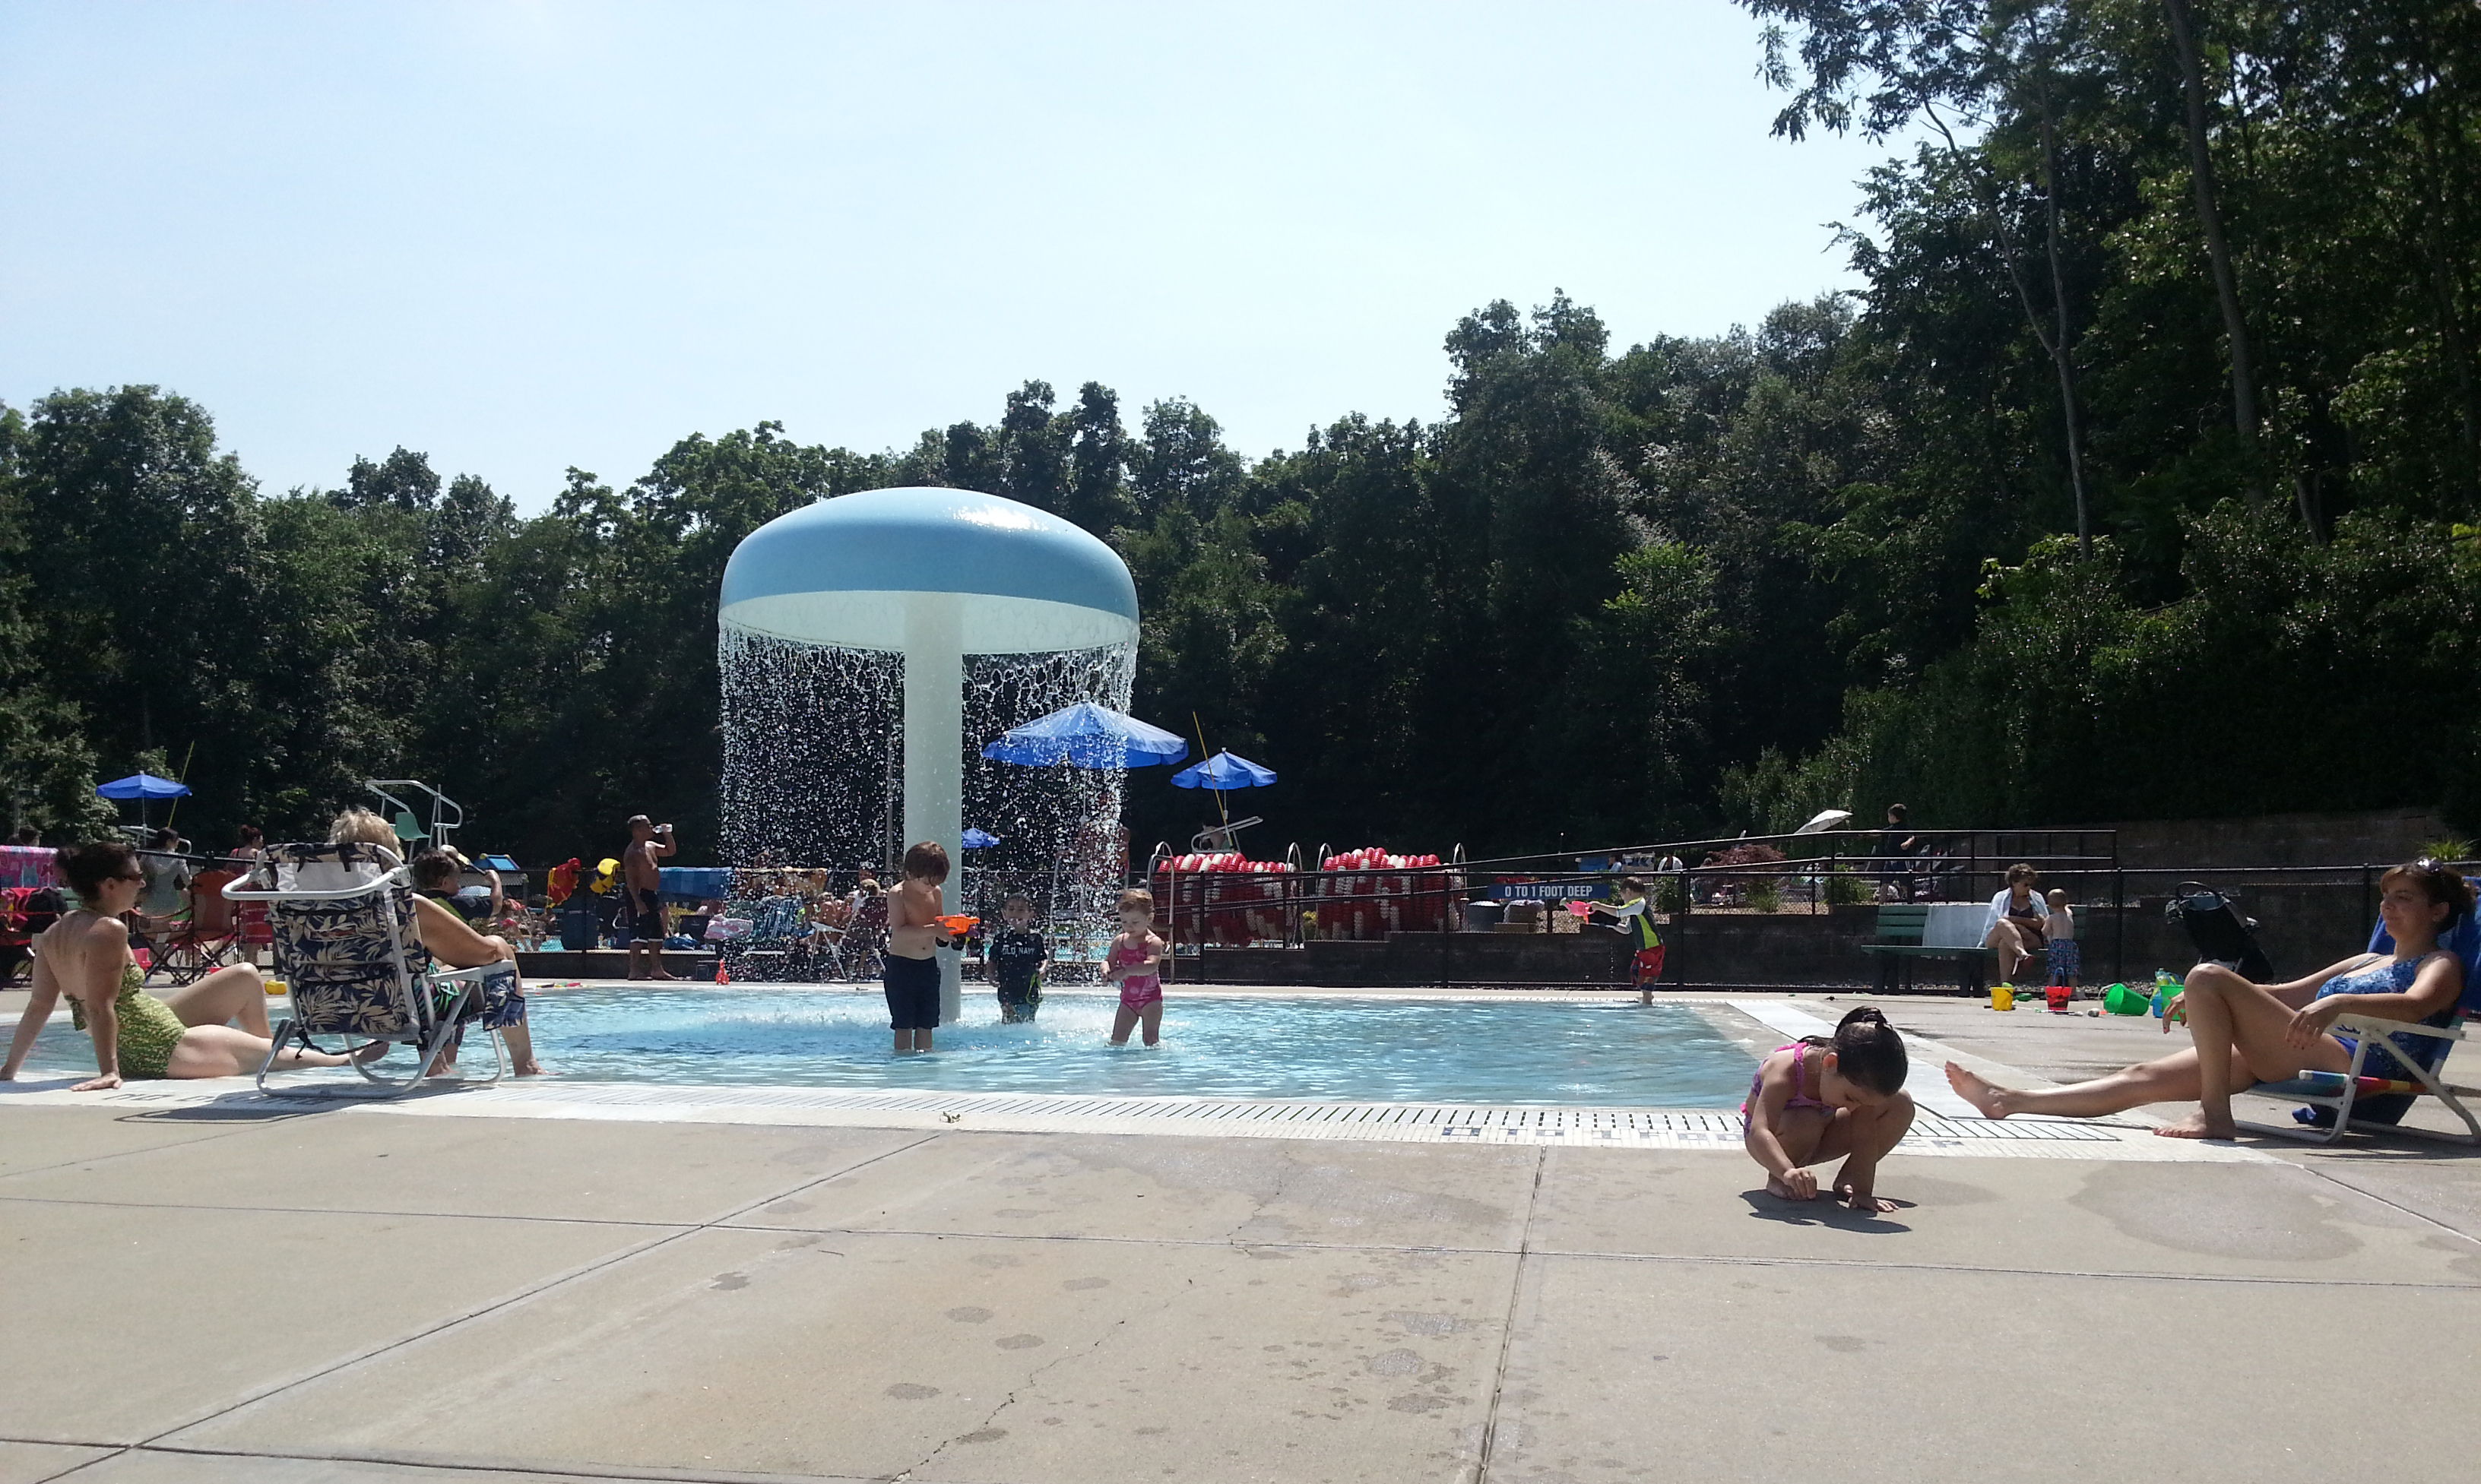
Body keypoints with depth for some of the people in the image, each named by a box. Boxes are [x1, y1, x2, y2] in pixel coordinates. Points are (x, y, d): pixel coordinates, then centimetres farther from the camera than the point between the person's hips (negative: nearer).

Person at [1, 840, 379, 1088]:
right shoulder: (108, 930, -24)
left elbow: (39, 1005, 6)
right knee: (270, 1052, 9)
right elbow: (101, 1006, -28)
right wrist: (110, 1071, -29)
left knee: (245, 977, 18)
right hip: (159, 1049, -10)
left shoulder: (57, 931, 4)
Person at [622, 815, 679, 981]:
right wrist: (638, 902, -25)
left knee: (656, 936, 11)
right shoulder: (632, 852, -12)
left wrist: (667, 835, 12)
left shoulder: (650, 846, 15)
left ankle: (657, 969, 16)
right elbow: (630, 878, -18)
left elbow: (671, 851, 29)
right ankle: (634, 971, -7)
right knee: (639, 936, -9)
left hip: (653, 896, 10)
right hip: (640, 895, -10)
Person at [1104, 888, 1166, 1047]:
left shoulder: (1153, 942, -15)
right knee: (1117, 1040, 3)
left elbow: (1151, 966, -30)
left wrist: (1127, 971, -44)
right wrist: (1106, 971, -21)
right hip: (1128, 999, 5)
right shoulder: (1119, 941, 4)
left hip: (1150, 999, -5)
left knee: (1151, 1040, -4)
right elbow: (1108, 961, 5)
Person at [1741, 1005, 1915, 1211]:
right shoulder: (1785, 1071, -39)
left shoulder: (1858, 1079, -26)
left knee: (1901, 1104, -12)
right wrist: (1788, 1171, -66)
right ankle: (1776, 1179, -12)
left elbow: (1865, 1138, -23)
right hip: (1776, 1140, -5)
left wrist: (1862, 1191, -31)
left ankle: (1847, 1179, 0)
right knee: (1806, 1123, -42)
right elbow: (1759, 1132, -50)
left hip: (1815, 1142, 5)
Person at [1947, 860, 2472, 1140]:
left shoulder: (2441, 964, 9)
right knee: (2144, 1076, -4)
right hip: (2283, 1061, 8)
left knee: (2207, 976, -24)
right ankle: (2009, 1100, -9)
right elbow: (2292, 992, 35)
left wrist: (2338, 1002, -33)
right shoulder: (2369, 962, 33)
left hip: (2347, 1061, -8)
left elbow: (2417, 1006, -15)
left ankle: (2215, 1115, -21)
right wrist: (2204, 1001, 24)